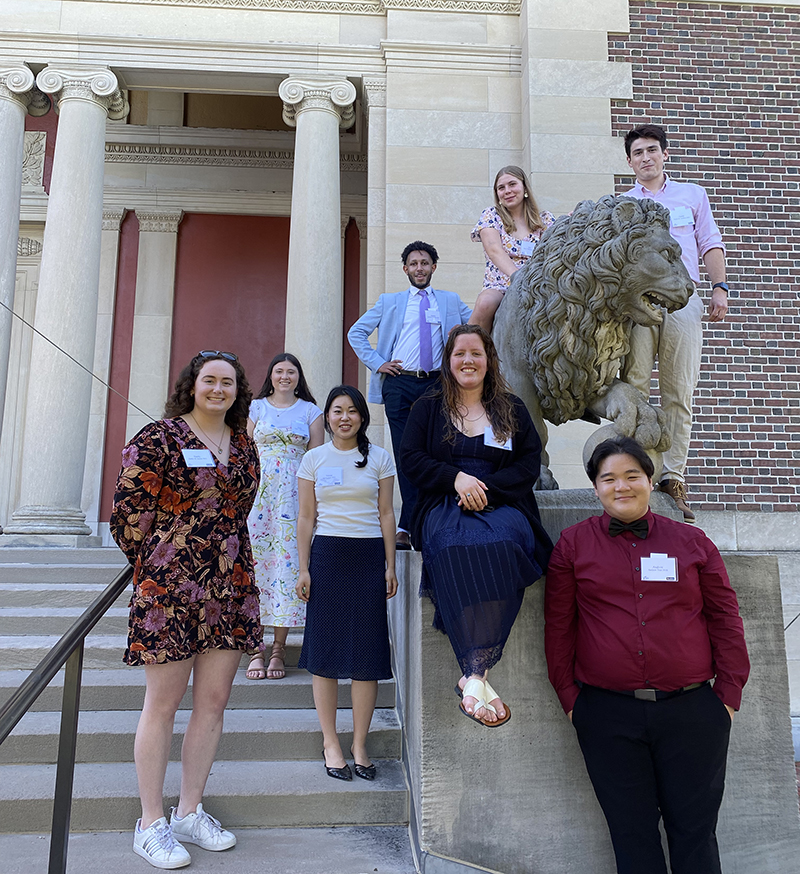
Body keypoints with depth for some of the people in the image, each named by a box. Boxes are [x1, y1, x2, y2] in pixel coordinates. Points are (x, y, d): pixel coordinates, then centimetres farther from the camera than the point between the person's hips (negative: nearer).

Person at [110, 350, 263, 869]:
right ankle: (152, 823, 19)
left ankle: (190, 812, 26)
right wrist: (155, 568, 3)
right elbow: (129, 510, -4)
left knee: (213, 701, 10)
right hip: (170, 589, -5)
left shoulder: (244, 443, 12)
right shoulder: (160, 437, -5)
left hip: (232, 588, 6)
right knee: (163, 705, 4)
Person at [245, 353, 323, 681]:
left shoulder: (310, 411, 10)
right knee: (256, 562, -4)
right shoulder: (256, 407, 13)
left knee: (287, 562, -4)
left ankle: (279, 648, 5)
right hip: (259, 491, 1)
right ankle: (256, 647, 3)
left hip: (295, 494, -1)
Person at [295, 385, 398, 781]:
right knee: (325, 647, 2)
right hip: (327, 555, 0)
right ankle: (330, 742, 15)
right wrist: (304, 568, 1)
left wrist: (390, 566, 2)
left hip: (369, 555, 0)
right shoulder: (314, 459, 7)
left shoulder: (379, 458, 7)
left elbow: (386, 514, 7)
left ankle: (359, 744, 14)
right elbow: (306, 518, 7)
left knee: (367, 649, 1)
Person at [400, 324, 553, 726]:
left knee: (501, 543, -36)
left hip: (501, 503, 1)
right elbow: (411, 457, 7)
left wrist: (487, 489, -9)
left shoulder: (512, 409, 18)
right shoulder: (427, 407, 18)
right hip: (444, 504, 0)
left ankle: (473, 676, -35)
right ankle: (480, 679, -36)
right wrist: (456, 478, -9)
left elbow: (529, 463, 9)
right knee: (454, 546, -37)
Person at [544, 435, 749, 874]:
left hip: (691, 710, 1)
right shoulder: (572, 545, 3)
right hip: (608, 714, 0)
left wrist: (729, 692, 3)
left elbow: (724, 620, 8)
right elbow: (559, 625, 4)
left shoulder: (691, 542, 6)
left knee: (695, 828, 9)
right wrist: (568, 697, 2)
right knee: (632, 832, 10)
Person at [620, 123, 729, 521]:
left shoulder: (692, 194, 23)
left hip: (682, 299, 1)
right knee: (635, 388, -12)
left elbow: (710, 244, 18)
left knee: (678, 393, -5)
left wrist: (719, 287, 4)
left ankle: (673, 478, -3)